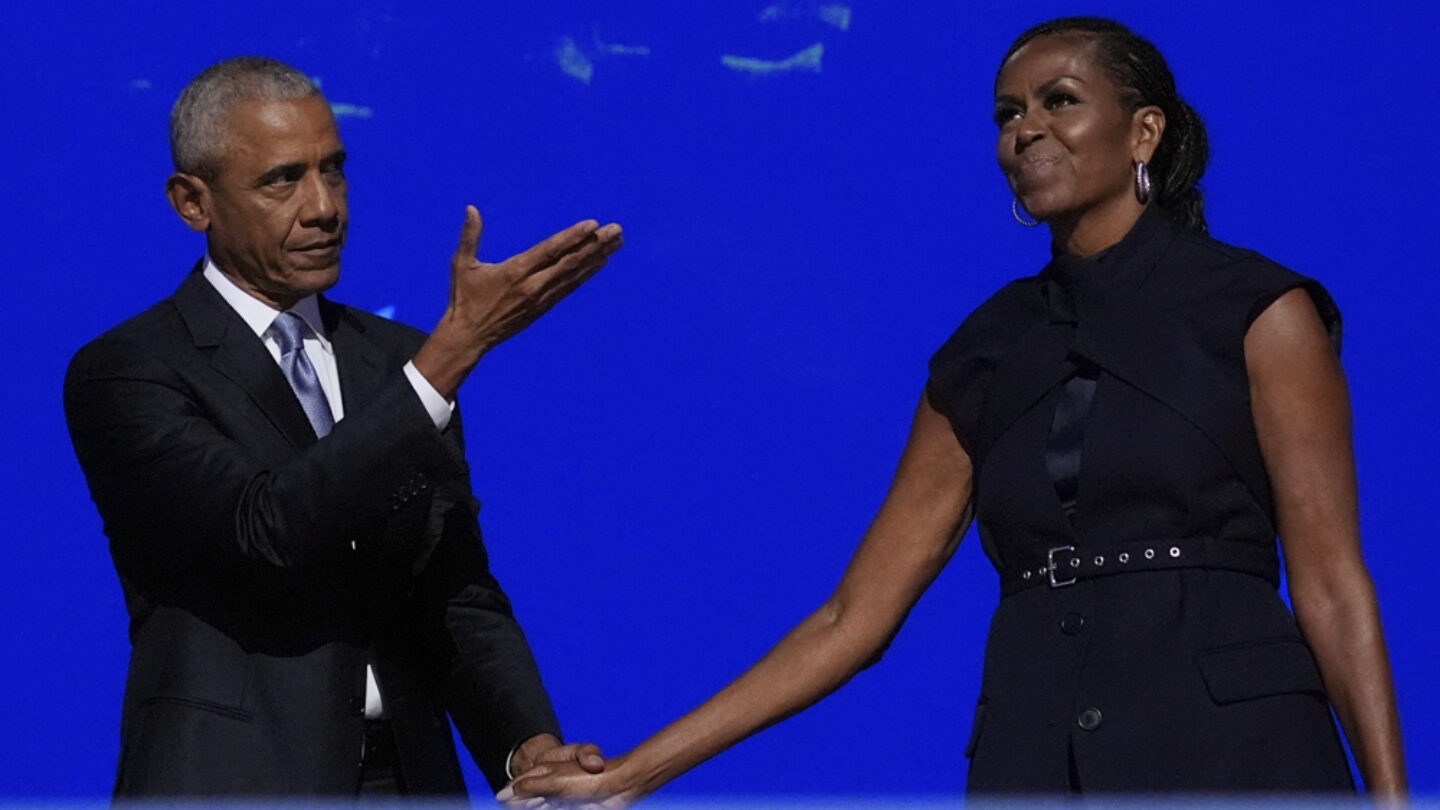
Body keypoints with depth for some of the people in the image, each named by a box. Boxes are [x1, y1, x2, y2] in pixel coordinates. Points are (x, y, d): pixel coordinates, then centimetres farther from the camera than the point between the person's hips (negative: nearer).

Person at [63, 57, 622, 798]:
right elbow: (268, 531, -23)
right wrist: (458, 344, -24)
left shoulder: (396, 361, 9)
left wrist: (528, 746, -12)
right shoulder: (123, 375, -8)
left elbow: (459, 597, 7)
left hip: (407, 780, 5)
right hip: (234, 788, -5)